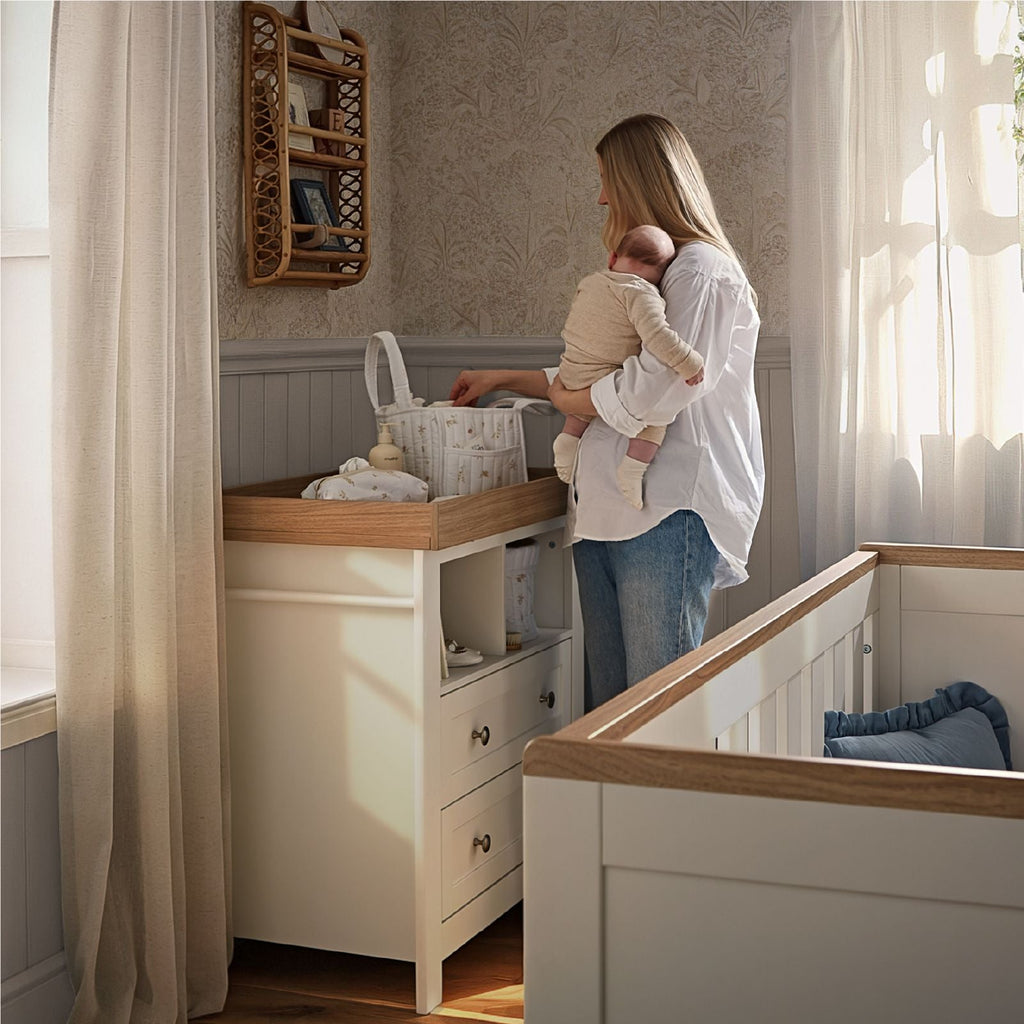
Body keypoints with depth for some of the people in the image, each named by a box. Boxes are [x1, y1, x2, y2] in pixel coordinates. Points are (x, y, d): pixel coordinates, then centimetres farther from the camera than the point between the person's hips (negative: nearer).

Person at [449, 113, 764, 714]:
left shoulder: (702, 272, -6)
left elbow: (654, 392, -18)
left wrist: (568, 398, -1)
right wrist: (502, 380, 31)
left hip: (667, 513, -9)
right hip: (603, 513, 9)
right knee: (605, 703, 6)